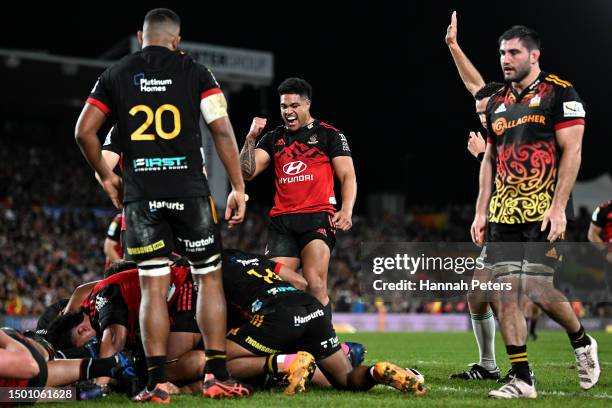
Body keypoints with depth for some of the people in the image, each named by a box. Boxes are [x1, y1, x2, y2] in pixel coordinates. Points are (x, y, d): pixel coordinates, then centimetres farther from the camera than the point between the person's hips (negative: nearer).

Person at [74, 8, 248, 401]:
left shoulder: (115, 75, 8)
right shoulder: (195, 71, 3)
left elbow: (85, 131, 5)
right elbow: (222, 130, -4)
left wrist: (107, 177, 18)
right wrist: (238, 188, 0)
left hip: (140, 195, 1)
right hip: (189, 190, -1)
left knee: (153, 287, 3)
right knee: (210, 278, 9)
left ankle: (157, 382, 0)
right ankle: (217, 376, 7)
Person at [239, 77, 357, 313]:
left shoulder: (329, 135, 9)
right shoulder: (273, 139, 20)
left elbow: (348, 176, 3)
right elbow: (247, 172, 10)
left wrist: (347, 210, -14)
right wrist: (251, 138, -3)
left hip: (317, 217, -4)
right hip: (281, 222, 4)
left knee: (315, 287, -19)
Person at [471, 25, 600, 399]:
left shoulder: (559, 93, -3)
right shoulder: (497, 103, 16)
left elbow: (571, 151, -9)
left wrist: (558, 207, -16)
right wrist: (481, 212, 13)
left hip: (543, 210, -6)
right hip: (503, 213, 6)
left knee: (536, 288, -12)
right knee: (507, 292, -1)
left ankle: (582, 342, 16)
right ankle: (522, 380, 4)